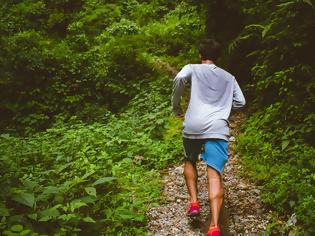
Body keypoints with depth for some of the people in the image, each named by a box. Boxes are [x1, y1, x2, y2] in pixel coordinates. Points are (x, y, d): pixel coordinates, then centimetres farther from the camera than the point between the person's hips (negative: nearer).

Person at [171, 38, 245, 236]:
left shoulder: (193, 68, 14)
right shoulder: (229, 77, 24)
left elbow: (179, 79, -8)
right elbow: (240, 102, 17)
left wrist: (176, 106, 3)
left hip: (193, 126, -1)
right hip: (218, 128, 1)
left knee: (190, 161, 26)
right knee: (215, 175, -6)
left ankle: (194, 202, 14)